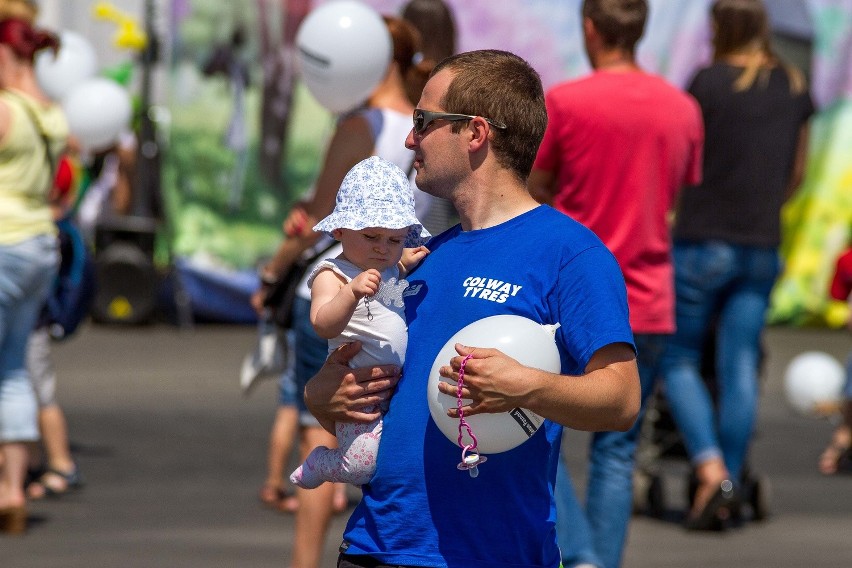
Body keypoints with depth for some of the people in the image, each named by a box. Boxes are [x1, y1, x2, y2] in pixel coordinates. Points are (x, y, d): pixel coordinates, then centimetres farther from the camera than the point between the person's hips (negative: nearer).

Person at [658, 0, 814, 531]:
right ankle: (728, 497, 5)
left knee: (678, 360, 6)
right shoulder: (795, 88, 6)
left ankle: (711, 471, -12)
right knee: (740, 370, 6)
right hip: (763, 248, 5)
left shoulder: (710, 82, -10)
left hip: (704, 242, -5)